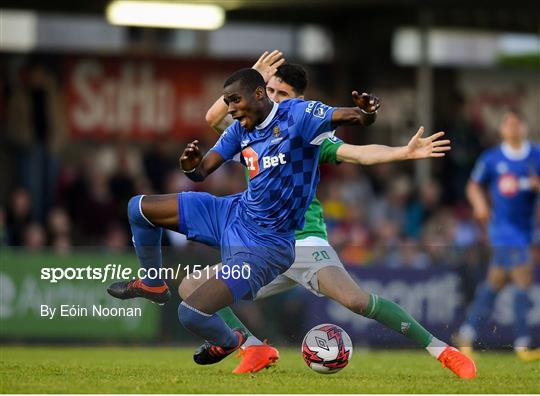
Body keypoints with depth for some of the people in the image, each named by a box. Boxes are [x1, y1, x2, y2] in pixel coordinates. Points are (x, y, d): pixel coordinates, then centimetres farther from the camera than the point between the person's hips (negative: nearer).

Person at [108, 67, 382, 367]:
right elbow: (203, 171, 4)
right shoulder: (241, 129, 2)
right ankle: (153, 284, 31)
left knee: (192, 314, -19)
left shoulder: (297, 115, -19)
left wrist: (365, 113, -51)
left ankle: (229, 342, 18)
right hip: (234, 214, 8)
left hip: (265, 242, -8)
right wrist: (192, 167, -21)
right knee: (138, 208, 8)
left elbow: (354, 117, -27)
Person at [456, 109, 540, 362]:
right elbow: (474, 186, 11)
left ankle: (467, 333, 25)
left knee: (494, 283, 11)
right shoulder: (491, 159, -1)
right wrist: (480, 203, -9)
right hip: (502, 226, -4)